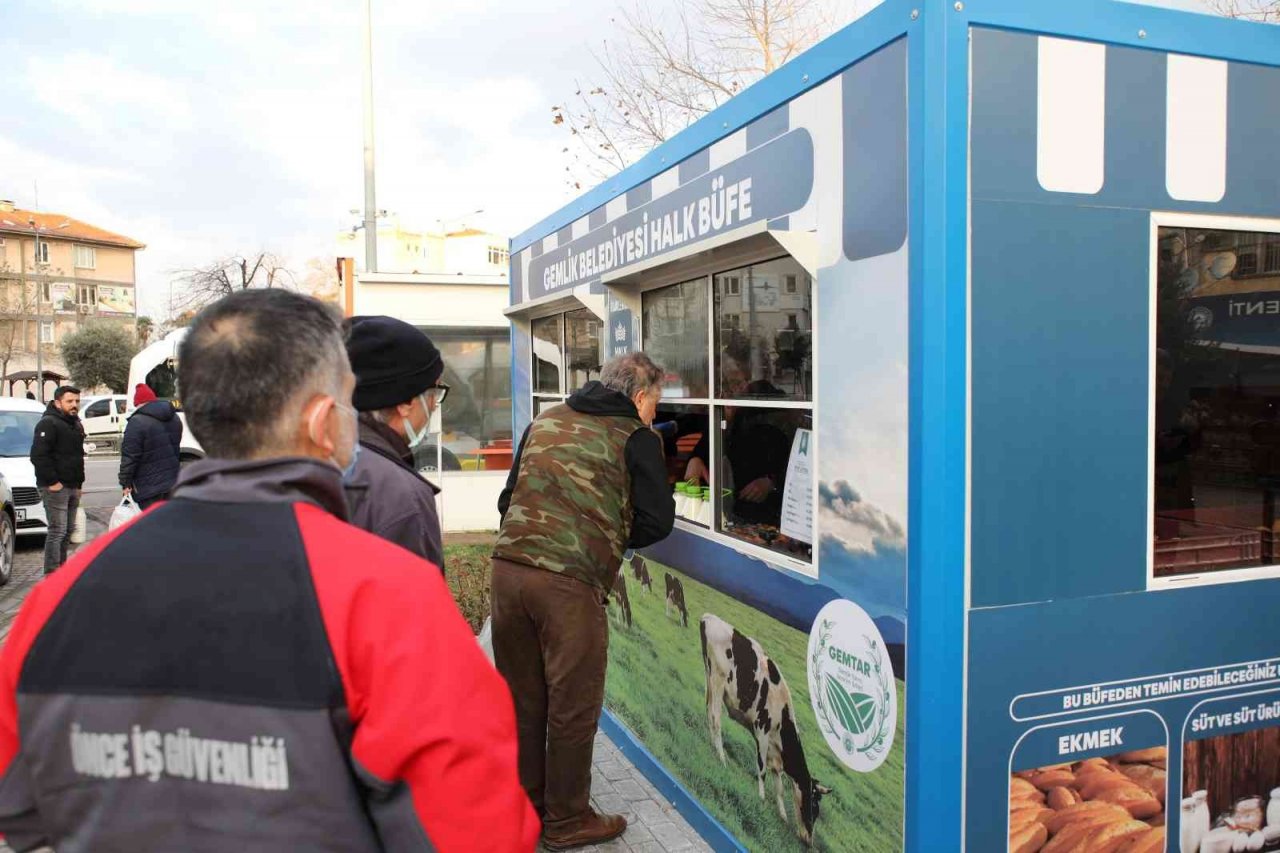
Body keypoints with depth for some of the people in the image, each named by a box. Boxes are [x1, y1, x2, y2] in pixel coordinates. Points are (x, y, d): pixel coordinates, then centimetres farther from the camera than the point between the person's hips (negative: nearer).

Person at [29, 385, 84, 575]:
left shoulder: (75, 424, 17)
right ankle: (52, 574, -7)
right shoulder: (48, 424, -12)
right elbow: (38, 455, -20)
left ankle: (62, 569, 23)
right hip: (55, 487, -9)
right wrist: (52, 481, -20)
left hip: (72, 486, 9)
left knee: (67, 531, 13)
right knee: (57, 531, -10)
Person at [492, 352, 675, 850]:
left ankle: (524, 807, 35)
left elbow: (508, 499, 19)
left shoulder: (545, 422, 17)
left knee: (522, 698, 18)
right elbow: (657, 522, 1)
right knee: (572, 706, 10)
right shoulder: (637, 437, 3)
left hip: (508, 567, 6)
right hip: (570, 584, -5)